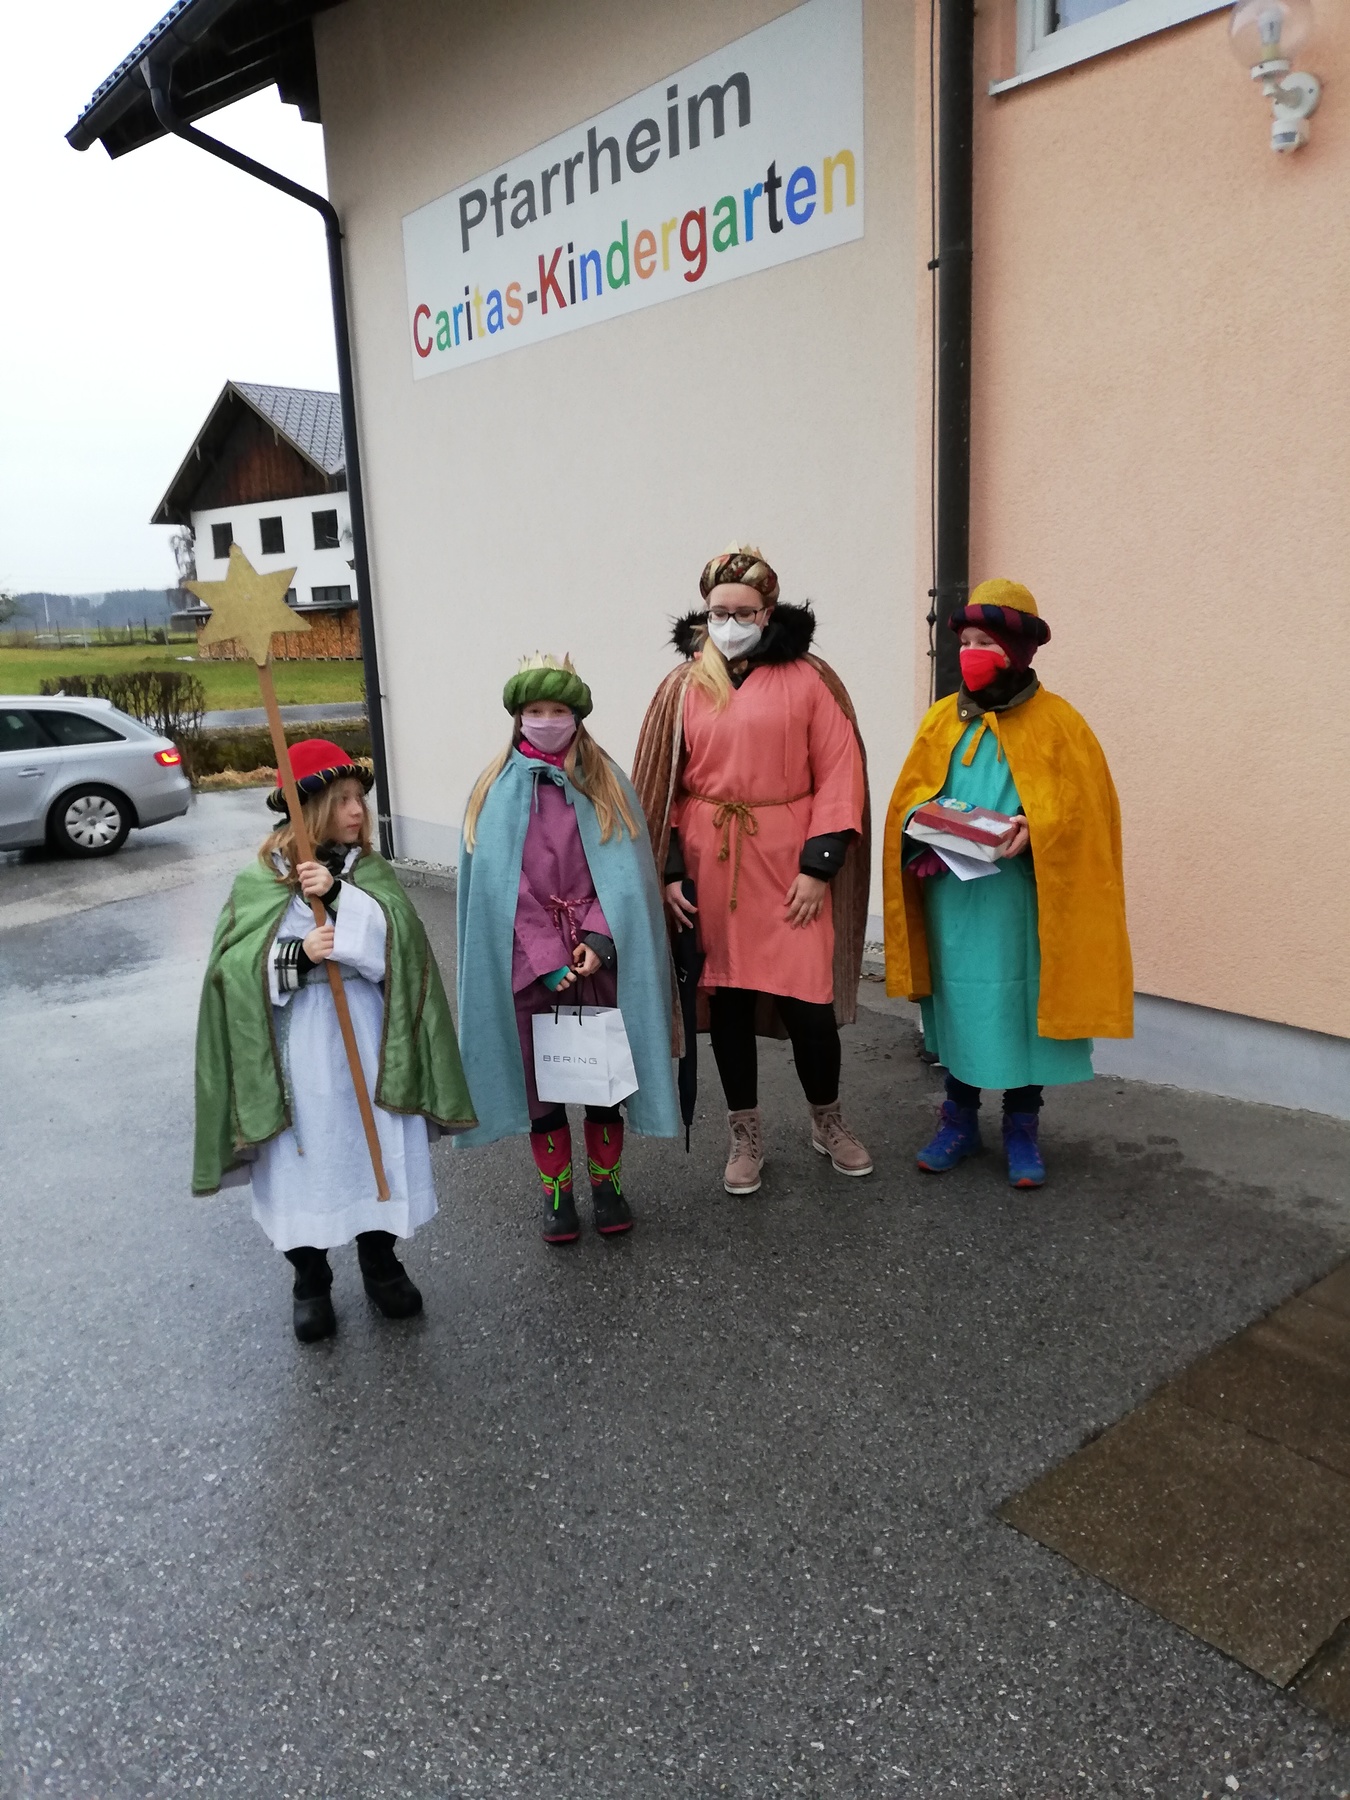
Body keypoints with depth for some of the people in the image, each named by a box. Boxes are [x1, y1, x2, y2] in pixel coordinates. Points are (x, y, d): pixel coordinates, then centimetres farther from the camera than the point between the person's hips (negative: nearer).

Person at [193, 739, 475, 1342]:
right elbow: (232, 967, -8)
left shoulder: (371, 872, 3)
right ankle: (309, 1281, 27)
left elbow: (399, 938, -14)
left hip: (369, 1040, 2)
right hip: (295, 1047, -2)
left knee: (378, 1147, 10)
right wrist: (296, 953, -23)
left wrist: (338, 896, -25)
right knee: (303, 1158, 6)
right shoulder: (260, 880, -3)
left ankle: (380, 1262, 32)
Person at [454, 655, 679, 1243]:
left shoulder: (605, 783, 3)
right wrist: (547, 958, -14)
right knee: (540, 1076, 8)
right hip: (526, 963, 0)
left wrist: (597, 941, -16)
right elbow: (501, 884, -6)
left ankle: (607, 1183, 27)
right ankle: (556, 1192, 24)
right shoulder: (497, 789, 1)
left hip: (599, 955, 1)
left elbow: (623, 873, -3)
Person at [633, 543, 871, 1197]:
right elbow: (659, 785, 6)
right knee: (726, 996, 9)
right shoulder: (683, 686, 5)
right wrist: (669, 869, -1)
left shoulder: (808, 678, -2)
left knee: (808, 1001, -1)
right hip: (709, 863, 2)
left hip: (789, 864, -2)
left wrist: (818, 865, -10)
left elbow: (839, 775, -4)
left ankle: (828, 1123, 27)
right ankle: (745, 1137, 27)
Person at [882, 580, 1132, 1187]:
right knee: (959, 1007, 10)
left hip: (1021, 899, -3)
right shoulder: (941, 719, 10)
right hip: (951, 897, 3)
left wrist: (1033, 830, -23)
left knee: (1022, 1008, 5)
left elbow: (1084, 806, -5)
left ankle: (1022, 1129, 21)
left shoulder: (1057, 722, -1)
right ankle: (959, 1121, 25)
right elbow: (909, 794, 10)